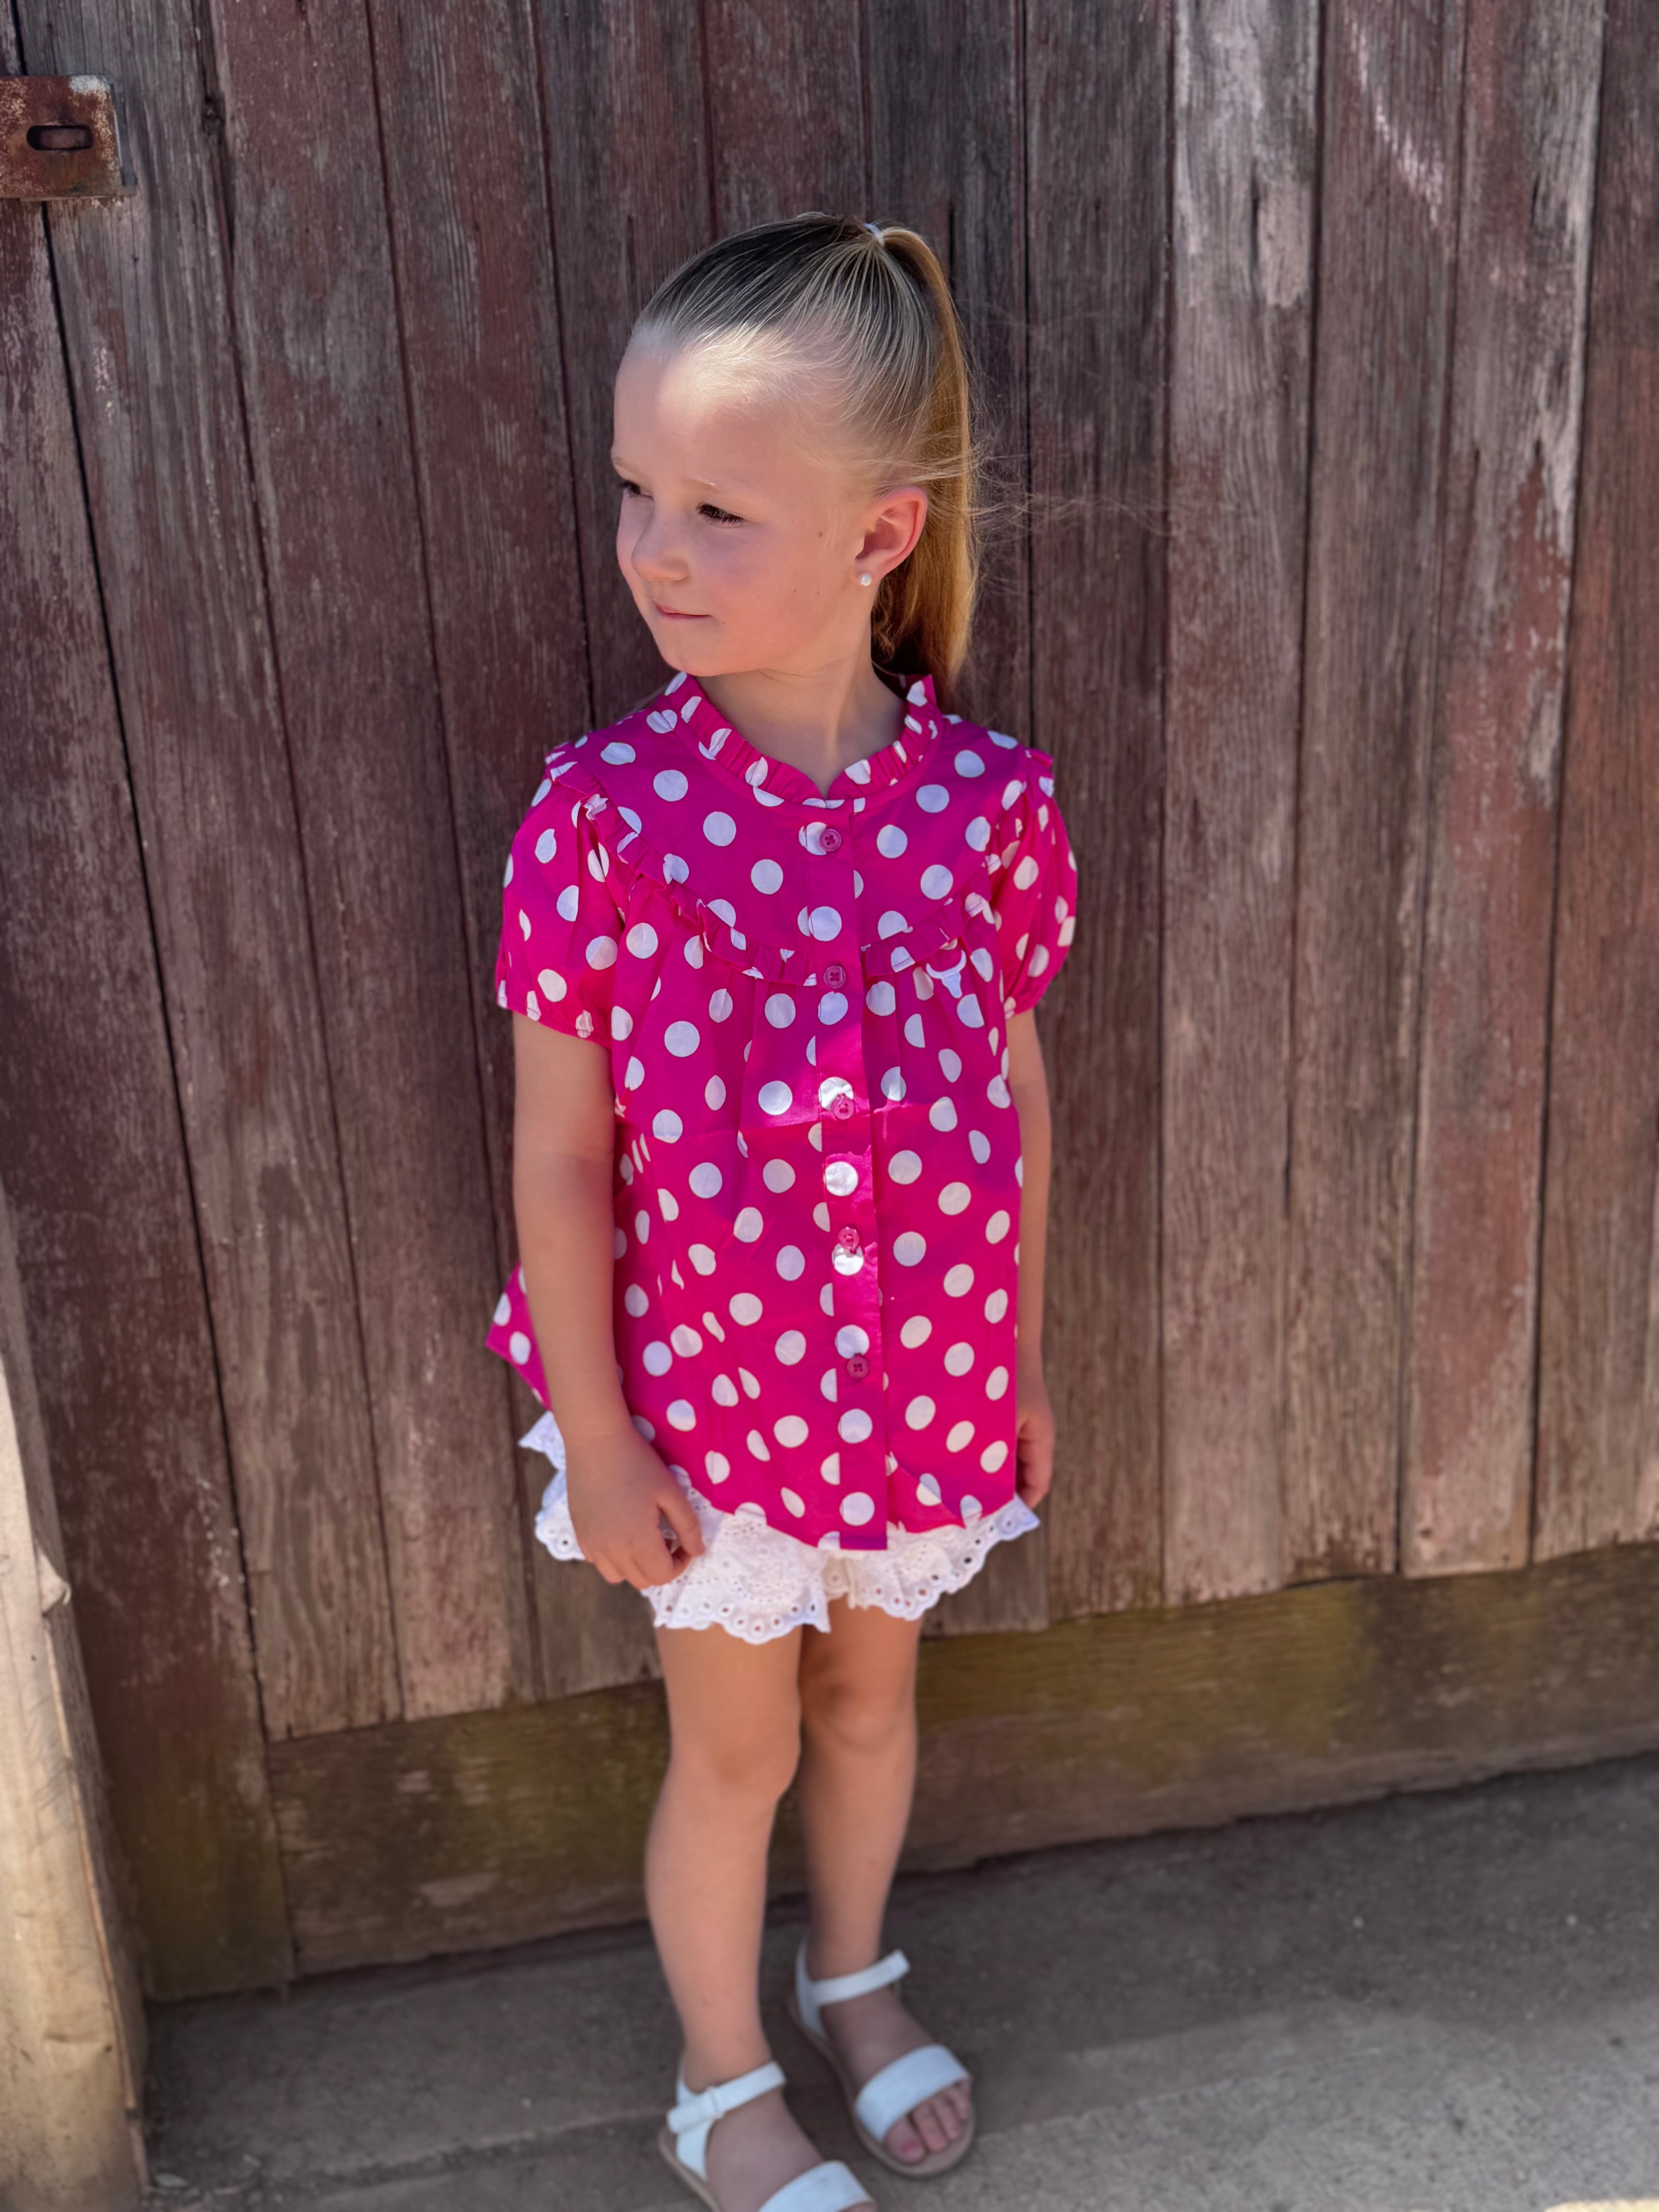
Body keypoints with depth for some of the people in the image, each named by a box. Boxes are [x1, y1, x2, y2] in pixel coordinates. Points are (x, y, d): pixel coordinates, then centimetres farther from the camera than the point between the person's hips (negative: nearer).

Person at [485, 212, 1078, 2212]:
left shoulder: (991, 801, -13)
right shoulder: (602, 809, -18)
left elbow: (1011, 1097, -1)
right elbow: (561, 1151, -12)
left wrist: (1017, 1364, 6)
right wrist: (593, 1436, -9)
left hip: (924, 1380, 2)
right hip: (709, 1387, -2)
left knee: (871, 1690, 25)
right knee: (735, 1746, 17)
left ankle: (854, 1980, 54)